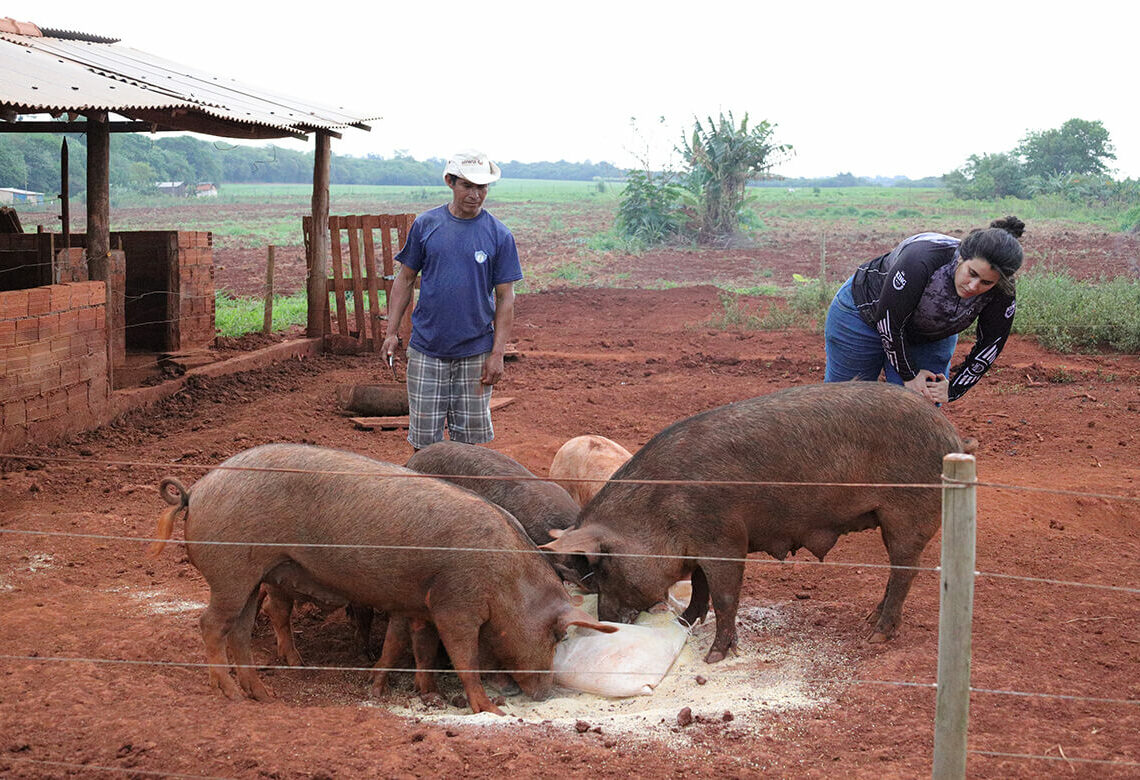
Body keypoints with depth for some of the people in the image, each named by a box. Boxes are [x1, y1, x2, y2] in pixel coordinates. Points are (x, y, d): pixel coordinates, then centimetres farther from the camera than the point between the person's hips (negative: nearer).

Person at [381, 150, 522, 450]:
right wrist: (392, 331, 3)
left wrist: (498, 354, -5)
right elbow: (405, 279, 9)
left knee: (470, 437, 6)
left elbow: (505, 297, 1)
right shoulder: (426, 224, 2)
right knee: (424, 438, 3)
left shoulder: (499, 235, -1)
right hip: (426, 349, 0)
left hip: (475, 352, 0)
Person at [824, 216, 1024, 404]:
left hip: (929, 339, 3)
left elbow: (990, 346, -10)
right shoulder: (922, 257, -40)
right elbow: (888, 321, -30)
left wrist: (954, 390, -10)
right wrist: (909, 375, -21)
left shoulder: (1003, 294, -26)